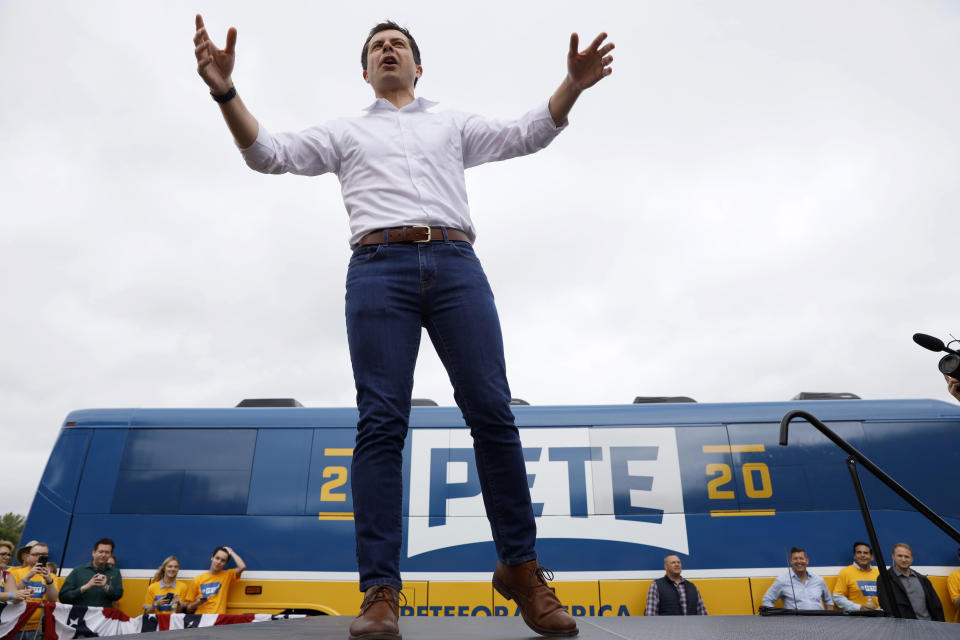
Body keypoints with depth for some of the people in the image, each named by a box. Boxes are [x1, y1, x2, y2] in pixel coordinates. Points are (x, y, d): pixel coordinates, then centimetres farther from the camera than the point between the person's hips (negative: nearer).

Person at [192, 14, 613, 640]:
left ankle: (520, 566, 1)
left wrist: (572, 85, 4)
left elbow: (524, 134, 20)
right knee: (381, 423, -11)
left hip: (455, 262, 1)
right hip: (379, 266, 0)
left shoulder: (453, 124, 31)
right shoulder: (346, 132, 29)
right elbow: (270, 152, 18)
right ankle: (381, 590, -10)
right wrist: (225, 92, 3)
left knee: (492, 413, -10)